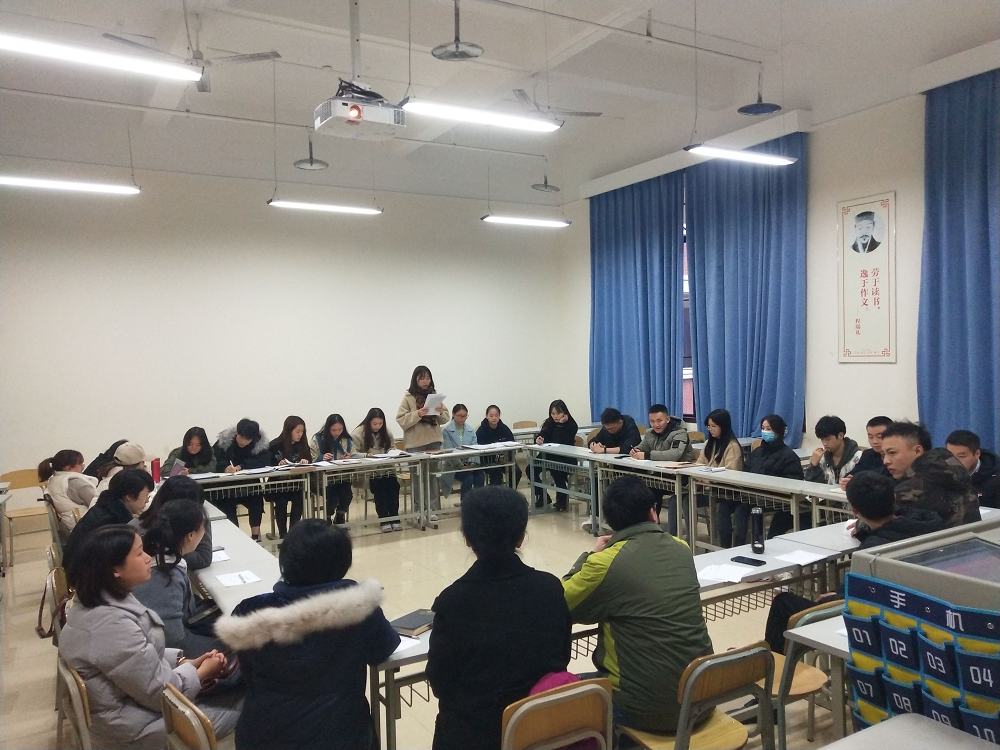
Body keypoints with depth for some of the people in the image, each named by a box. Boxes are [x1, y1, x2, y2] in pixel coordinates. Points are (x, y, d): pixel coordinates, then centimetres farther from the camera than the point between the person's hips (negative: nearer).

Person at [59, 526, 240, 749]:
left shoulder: (97, 602, -3)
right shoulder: (113, 626, -33)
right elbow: (160, 694, -24)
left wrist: (186, 661, 0)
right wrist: (202, 671, -9)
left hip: (125, 698, 9)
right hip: (131, 731, -9)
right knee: (234, 703, 0)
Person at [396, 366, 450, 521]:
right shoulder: (408, 397, -3)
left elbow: (445, 419, 10)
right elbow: (401, 420, -9)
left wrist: (441, 412, -11)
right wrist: (417, 414, -21)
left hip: (434, 441, 3)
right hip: (415, 443, -3)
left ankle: (431, 508, 15)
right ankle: (418, 509, 10)